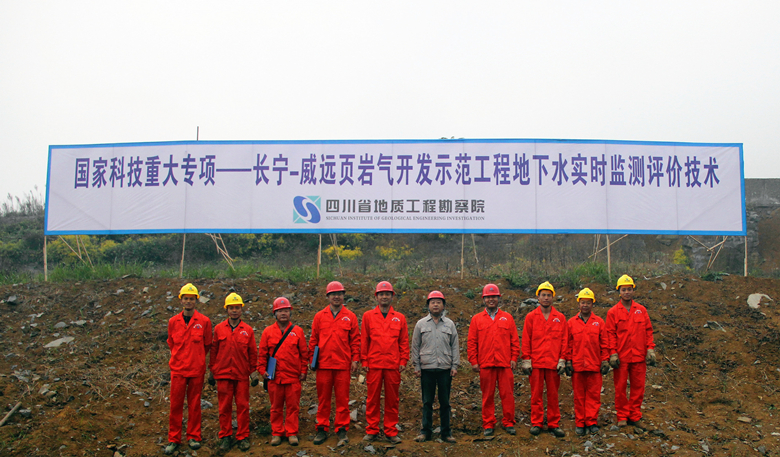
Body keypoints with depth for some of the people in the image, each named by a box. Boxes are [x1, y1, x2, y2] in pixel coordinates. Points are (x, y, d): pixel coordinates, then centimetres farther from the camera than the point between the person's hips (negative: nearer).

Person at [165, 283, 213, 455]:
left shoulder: (204, 321, -3)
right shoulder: (173, 321, 3)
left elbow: (207, 345, 8)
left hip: (196, 369, -1)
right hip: (178, 369, 1)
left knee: (194, 404, 7)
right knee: (176, 404, 2)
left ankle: (194, 437, 19)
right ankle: (174, 439, 12)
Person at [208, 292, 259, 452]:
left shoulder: (247, 330, 3)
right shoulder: (218, 329, 3)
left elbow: (253, 352, 7)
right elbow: (214, 350, 7)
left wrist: (253, 372, 4)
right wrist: (211, 371, 7)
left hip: (242, 375, 0)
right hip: (223, 374, 0)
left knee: (243, 406, 3)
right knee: (224, 407, 5)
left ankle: (243, 437, 13)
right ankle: (225, 437, 15)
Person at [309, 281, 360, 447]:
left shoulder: (350, 316, 5)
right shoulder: (319, 316, 8)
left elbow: (355, 340, 5)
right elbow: (313, 340, 10)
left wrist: (355, 359, 0)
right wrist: (312, 359, 5)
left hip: (343, 365, -1)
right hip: (323, 364, 1)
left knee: (342, 399, 2)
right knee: (323, 398, 7)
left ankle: (342, 430, 11)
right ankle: (322, 429, 16)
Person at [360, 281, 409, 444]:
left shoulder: (400, 318, 9)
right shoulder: (368, 316, 7)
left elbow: (404, 341, 9)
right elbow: (364, 340, 6)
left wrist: (403, 360, 1)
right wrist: (364, 360, 1)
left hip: (393, 365, 1)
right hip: (374, 364, -1)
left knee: (392, 400, 5)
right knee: (372, 398, 3)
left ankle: (391, 432, 12)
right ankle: (372, 430, 12)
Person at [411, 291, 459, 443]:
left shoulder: (450, 324, 9)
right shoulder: (421, 324, 6)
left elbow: (455, 346, 11)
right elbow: (415, 347, 8)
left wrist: (455, 365, 3)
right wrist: (416, 366, 2)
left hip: (445, 368, 1)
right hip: (426, 368, -1)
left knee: (445, 402, 5)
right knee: (427, 402, 4)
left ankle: (446, 432, 13)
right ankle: (425, 431, 12)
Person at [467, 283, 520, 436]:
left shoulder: (507, 318, 10)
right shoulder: (476, 319, 8)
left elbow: (515, 340, 9)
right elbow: (472, 342, 6)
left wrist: (514, 358, 0)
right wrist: (473, 361, 0)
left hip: (505, 364, 0)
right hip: (485, 365, 0)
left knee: (507, 394, 1)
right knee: (487, 396, 5)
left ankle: (508, 423, 12)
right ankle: (488, 424, 14)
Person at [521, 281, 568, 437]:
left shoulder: (560, 318, 8)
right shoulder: (530, 317, 6)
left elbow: (564, 340, 7)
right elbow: (526, 340, 4)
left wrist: (562, 360, 0)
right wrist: (526, 360, -2)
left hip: (554, 362, 1)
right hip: (536, 362, -1)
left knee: (553, 394, 6)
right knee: (536, 394, 3)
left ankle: (554, 424, 14)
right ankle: (536, 423, 10)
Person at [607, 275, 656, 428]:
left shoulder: (641, 310, 9)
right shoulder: (613, 312, 1)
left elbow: (648, 330, 10)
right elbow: (611, 334, -2)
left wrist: (650, 349, 0)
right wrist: (613, 353, -8)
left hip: (639, 357, 2)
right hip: (621, 357, -2)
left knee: (638, 387, 6)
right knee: (620, 388, 3)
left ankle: (635, 416, 17)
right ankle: (622, 417, 14)